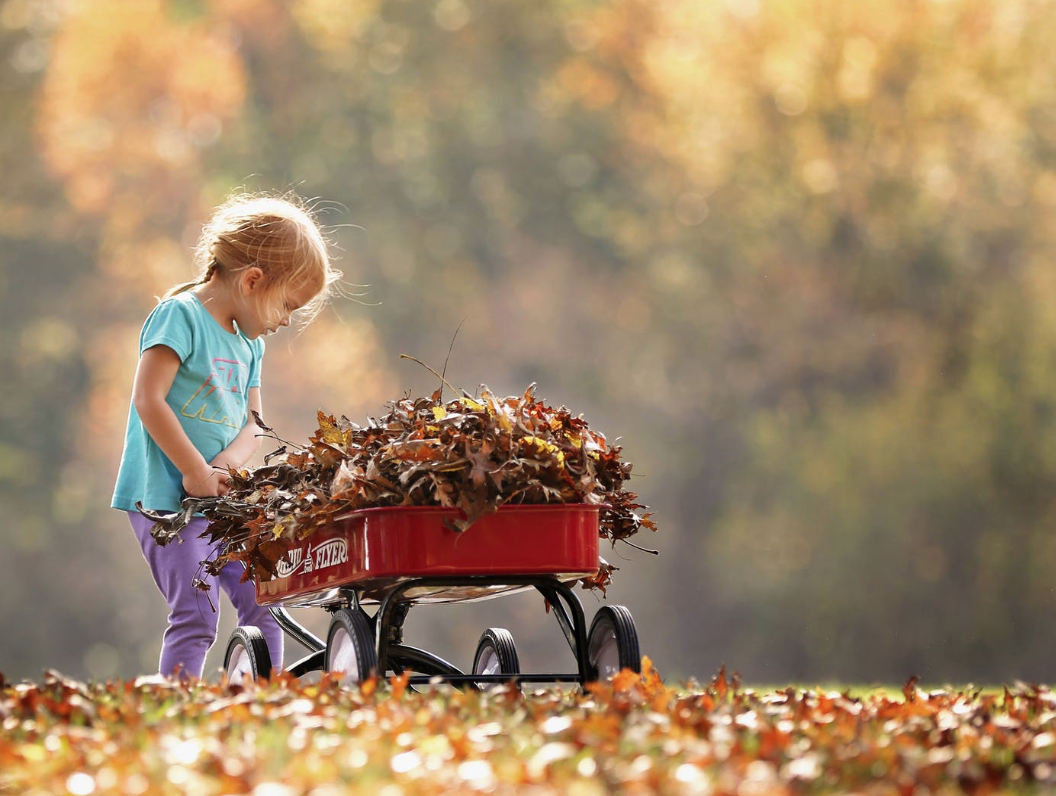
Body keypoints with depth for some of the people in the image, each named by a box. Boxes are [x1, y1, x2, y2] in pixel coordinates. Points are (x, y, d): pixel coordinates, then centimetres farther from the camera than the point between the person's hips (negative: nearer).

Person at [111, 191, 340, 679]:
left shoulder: (249, 344, 16)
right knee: (196, 616, -16)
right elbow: (148, 400, -19)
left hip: (221, 500, 8)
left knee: (262, 600, 8)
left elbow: (251, 426, 13)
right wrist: (196, 471, -19)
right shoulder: (181, 316, -10)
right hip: (165, 496, -8)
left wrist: (225, 465, -10)